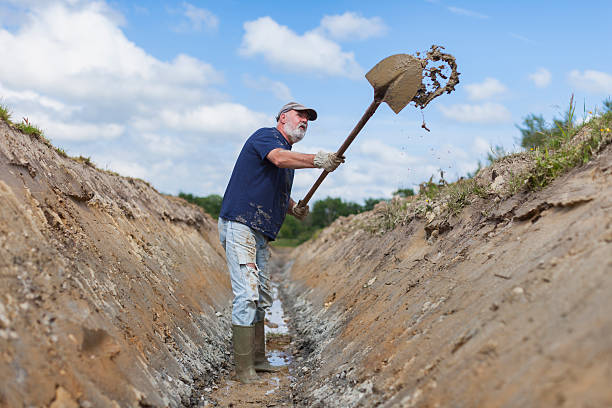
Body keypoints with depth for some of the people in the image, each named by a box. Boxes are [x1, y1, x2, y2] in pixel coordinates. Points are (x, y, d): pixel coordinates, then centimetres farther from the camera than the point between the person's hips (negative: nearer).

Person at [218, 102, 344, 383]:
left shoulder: (291, 156, 21)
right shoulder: (266, 135, -6)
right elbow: (279, 158, -29)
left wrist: (294, 208, 10)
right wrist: (316, 160, -42)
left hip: (261, 234, 10)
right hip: (239, 226, -10)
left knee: (262, 298, 12)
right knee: (247, 295, -13)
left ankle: (257, 359, 22)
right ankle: (244, 369, -7)